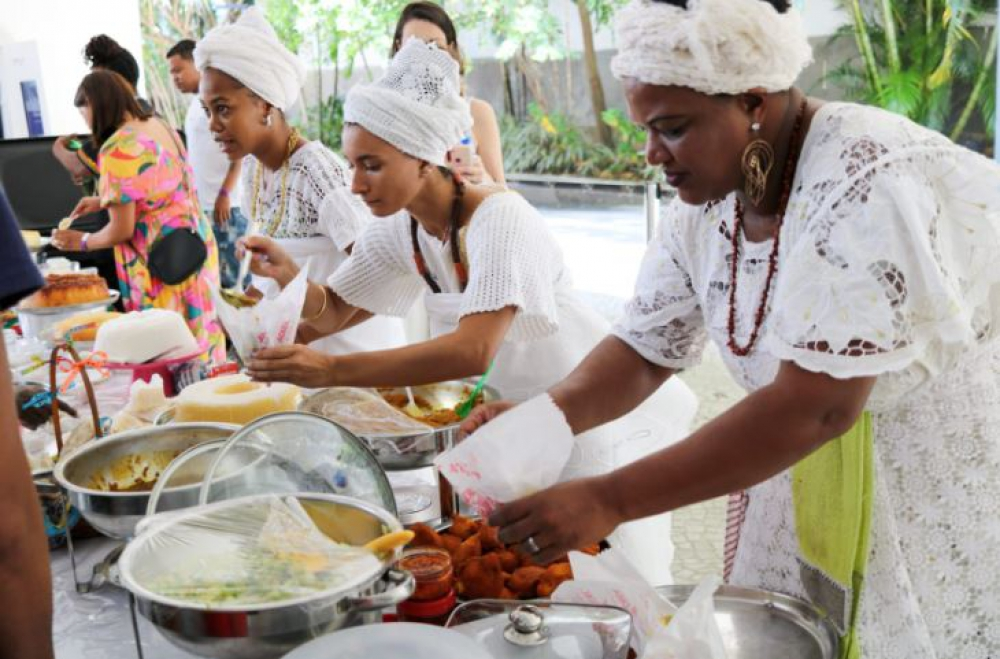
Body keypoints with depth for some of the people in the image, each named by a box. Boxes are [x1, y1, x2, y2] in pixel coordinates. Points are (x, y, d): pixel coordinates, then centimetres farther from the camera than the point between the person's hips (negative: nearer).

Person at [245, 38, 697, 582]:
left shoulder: (501, 218, -29)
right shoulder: (398, 230, -5)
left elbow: (473, 351, -40)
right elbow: (336, 312, 2)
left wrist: (332, 370, -44)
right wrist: (289, 277, -20)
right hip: (525, 416, 7)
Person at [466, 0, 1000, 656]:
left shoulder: (866, 183, -29)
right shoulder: (706, 199, -5)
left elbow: (815, 408, -33)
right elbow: (646, 351, -1)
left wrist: (609, 501, -33)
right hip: (812, 472, 6)